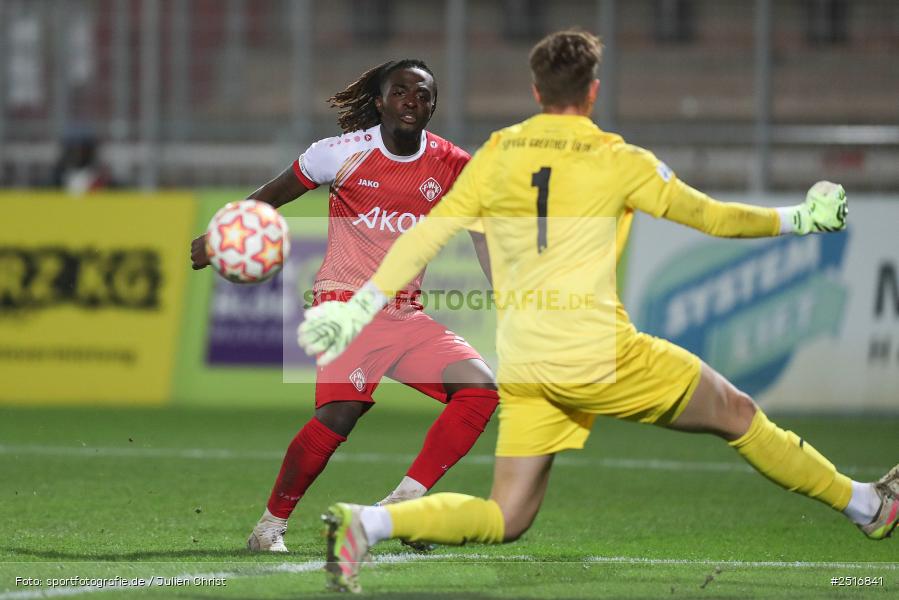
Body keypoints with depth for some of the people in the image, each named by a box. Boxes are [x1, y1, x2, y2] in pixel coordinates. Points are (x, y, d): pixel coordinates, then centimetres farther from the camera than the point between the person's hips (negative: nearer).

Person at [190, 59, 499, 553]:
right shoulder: (343, 152, -5)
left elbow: (484, 236, 6)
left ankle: (403, 503, -9)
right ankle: (271, 525, -9)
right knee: (341, 411, -26)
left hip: (405, 314, 5)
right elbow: (270, 197, 8)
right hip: (346, 304, -5)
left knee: (481, 388, -13)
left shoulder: (450, 165, 3)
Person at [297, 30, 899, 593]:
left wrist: (360, 308, 11)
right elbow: (711, 216, 9)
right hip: (598, 354, -4)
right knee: (739, 414, 15)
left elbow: (425, 237, 6)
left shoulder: (497, 154, 9)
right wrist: (795, 220, 24)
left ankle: (366, 523, -16)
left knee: (505, 519, 6)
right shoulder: (619, 161, -1)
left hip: (522, 372, 4)